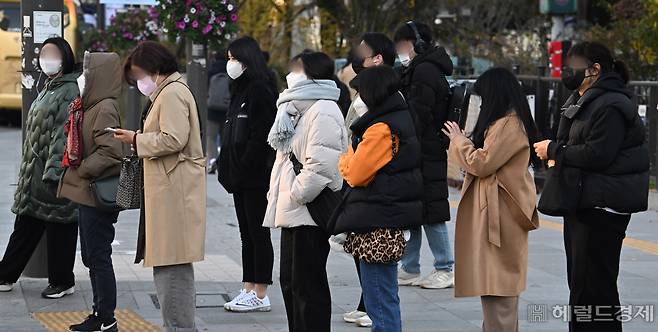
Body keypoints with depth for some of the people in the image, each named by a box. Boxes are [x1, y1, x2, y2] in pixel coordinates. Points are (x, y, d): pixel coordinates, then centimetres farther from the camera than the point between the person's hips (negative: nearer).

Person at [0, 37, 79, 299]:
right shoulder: (49, 88, 17)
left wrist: (52, 171, -24)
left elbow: (63, 134, -19)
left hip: (54, 172, -9)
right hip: (36, 171, 9)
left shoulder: (70, 90, -12)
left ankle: (62, 282, 11)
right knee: (26, 225, 13)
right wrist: (30, 170, 18)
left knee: (59, 228, 1)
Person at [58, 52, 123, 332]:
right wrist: (76, 173, 10)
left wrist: (81, 171, -16)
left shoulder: (105, 109, -16)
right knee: (91, 257, 16)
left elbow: (111, 151, -25)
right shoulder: (92, 107, 13)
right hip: (87, 195, 10)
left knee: (98, 258, -4)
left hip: (97, 196, -10)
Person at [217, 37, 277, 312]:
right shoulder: (241, 90, 17)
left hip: (255, 176, -9)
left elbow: (260, 136, -19)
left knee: (258, 233, -4)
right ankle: (249, 290, 15)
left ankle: (260, 295, 1)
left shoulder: (259, 90, -13)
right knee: (247, 234, 11)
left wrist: (244, 168, -20)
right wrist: (229, 170, 11)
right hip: (241, 176, 9)